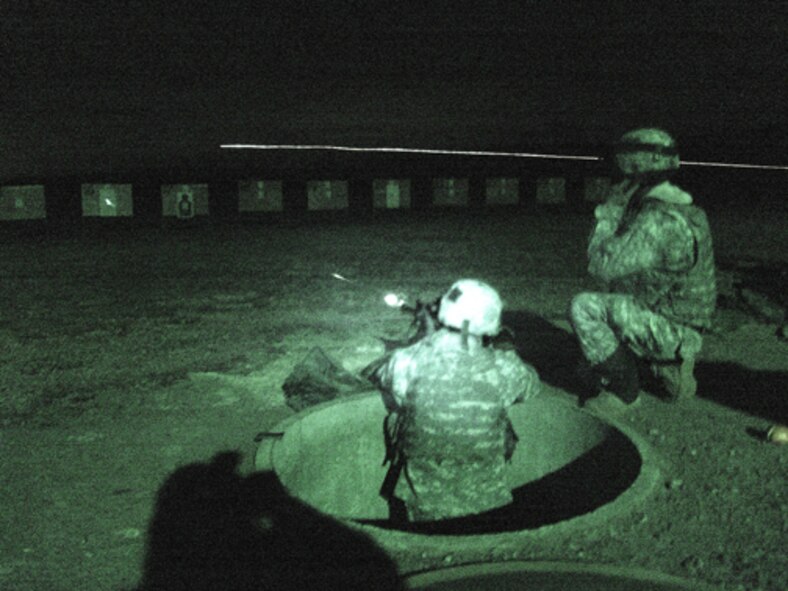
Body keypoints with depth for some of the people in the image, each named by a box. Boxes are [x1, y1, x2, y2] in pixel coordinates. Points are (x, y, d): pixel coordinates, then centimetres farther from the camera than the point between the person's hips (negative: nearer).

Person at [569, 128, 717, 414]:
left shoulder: (659, 221, -26)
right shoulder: (684, 209, 8)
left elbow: (602, 265, -24)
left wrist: (609, 213, -13)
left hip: (671, 330, -10)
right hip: (685, 329, 10)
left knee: (584, 308, -16)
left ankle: (623, 390, -6)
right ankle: (669, 367, 20)